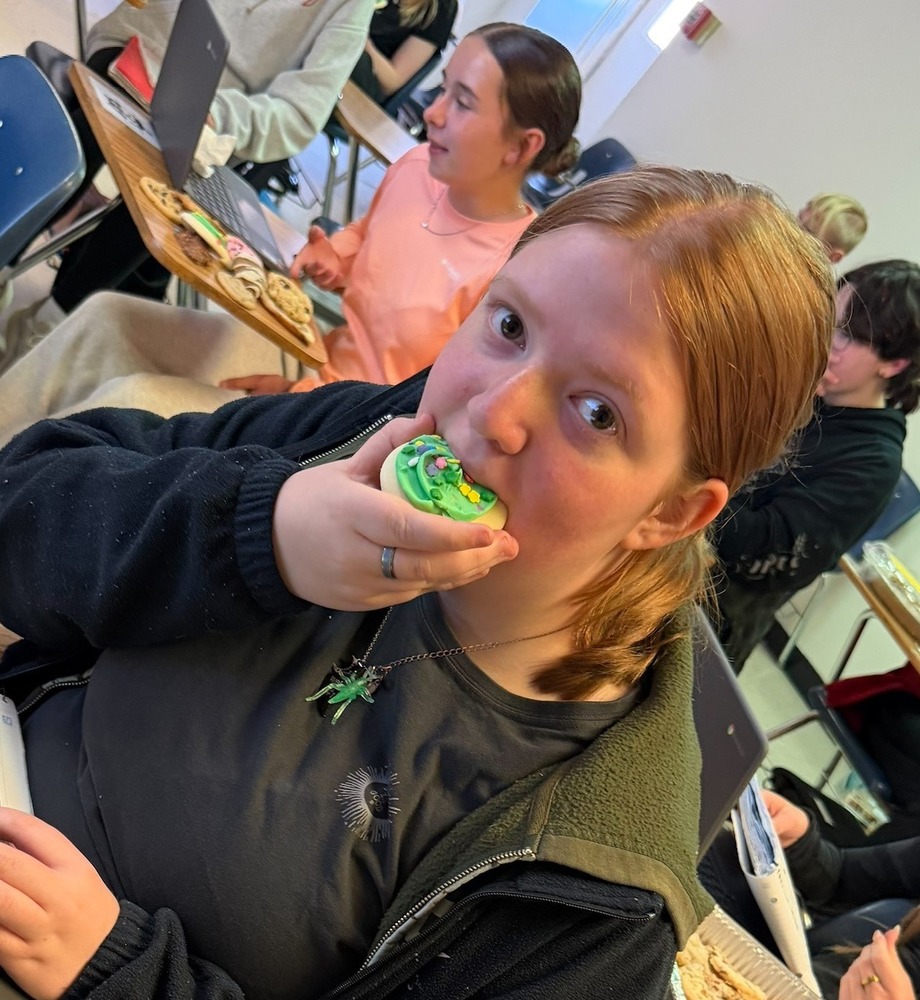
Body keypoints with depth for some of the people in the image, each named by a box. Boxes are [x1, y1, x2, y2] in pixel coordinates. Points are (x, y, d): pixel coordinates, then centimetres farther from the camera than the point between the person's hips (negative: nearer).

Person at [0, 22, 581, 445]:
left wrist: (303, 394, -20)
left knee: (131, 401, -20)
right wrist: (334, 262, -3)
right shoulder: (418, 168, -2)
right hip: (311, 351, 7)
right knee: (106, 319, -4)